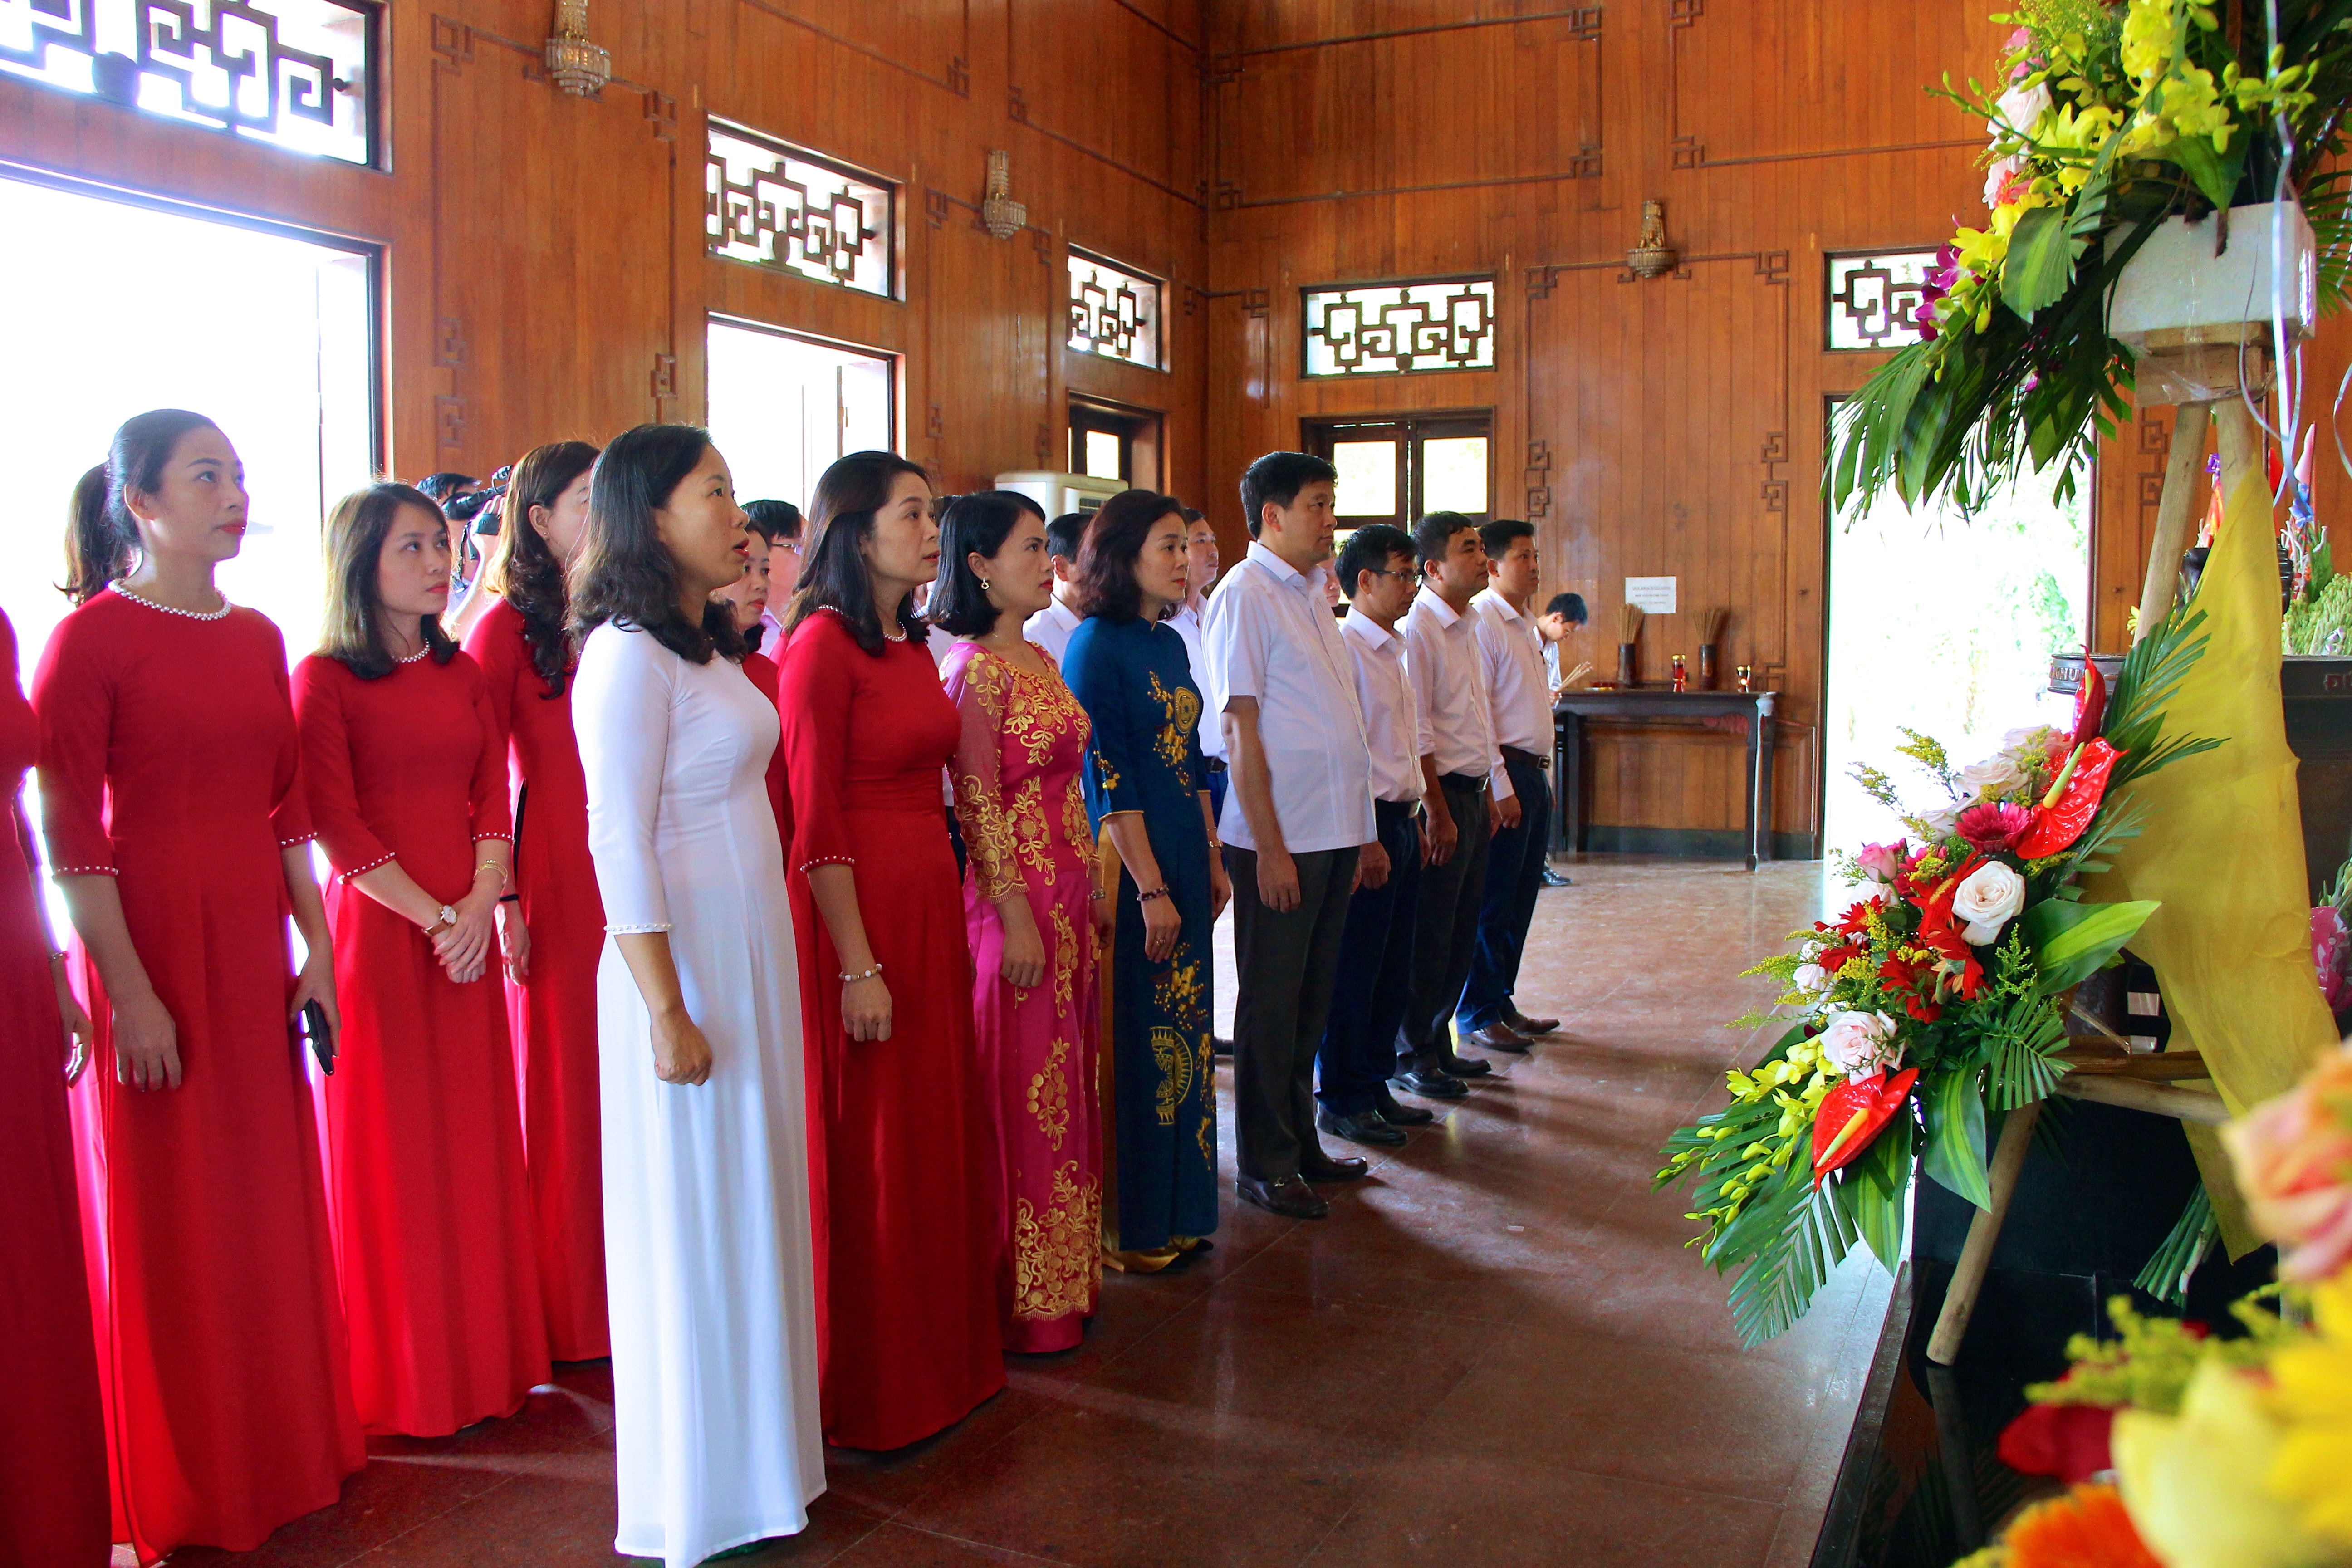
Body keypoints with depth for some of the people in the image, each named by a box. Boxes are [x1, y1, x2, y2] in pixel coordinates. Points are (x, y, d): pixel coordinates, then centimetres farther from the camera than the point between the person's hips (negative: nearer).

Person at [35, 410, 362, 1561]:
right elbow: (69, 834, -12)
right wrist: (128, 995, -16)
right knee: (167, 1220, 5)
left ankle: (285, 1446, 30)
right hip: (150, 946, -5)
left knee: (271, 1198, 13)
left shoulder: (257, 638, 10)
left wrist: (316, 948, 9)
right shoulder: (90, 637, -9)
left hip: (255, 947, 6)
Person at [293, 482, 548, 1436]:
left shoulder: (461, 673, 13)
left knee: (477, 1138, 9)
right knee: (392, 1145, 2)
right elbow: (335, 825, -10)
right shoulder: (325, 678, -5)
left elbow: (493, 796, 7)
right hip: (378, 926, -5)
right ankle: (404, 1374, 14)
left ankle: (486, 1355, 21)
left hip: (468, 930, 5)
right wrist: (432, 916, -13)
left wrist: (483, 901, -8)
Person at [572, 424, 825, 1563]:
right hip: (684, 959, -8)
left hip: (752, 950, 8)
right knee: (694, 1220, 3)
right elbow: (620, 845, -18)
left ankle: (752, 1446, 31)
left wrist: (762, 975, 13)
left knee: (748, 1202, 15)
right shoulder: (628, 656, -14)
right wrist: (667, 1012, -18)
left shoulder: (705, 645, 12)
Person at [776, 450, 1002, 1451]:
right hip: (858, 911, -8)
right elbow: (814, 823, -15)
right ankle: (870, 1394, 19)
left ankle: (941, 1358, 31)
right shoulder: (823, 643, -12)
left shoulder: (914, 644, 12)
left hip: (931, 901, 8)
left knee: (939, 1136, 15)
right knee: (867, 1152, 3)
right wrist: (858, 966, -18)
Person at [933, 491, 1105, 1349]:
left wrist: (1093, 888, 16)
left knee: (1065, 1086, 14)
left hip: (1070, 892, 9)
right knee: (1024, 1093, 0)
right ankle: (1025, 1301, 12)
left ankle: (1067, 1276, 26)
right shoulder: (974, 668, -12)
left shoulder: (1038, 659, 13)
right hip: (1016, 897, -9)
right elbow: (980, 805, -16)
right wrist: (1017, 916, -18)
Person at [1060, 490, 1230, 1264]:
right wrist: (1150, 889, -17)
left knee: (1183, 1035, 12)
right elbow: (1111, 780, -16)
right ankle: (1128, 1226, 13)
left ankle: (1174, 1212, 24)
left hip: (1183, 860, 8)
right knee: (1135, 1039, 0)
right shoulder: (1097, 646, -12)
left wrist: (1213, 860, 14)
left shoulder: (1170, 644, 12)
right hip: (1129, 864, -8)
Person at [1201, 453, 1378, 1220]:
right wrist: (1269, 847, -17)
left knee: (1311, 999, 16)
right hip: (1280, 840, -8)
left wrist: (1366, 833, 16)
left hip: (1334, 838, 8)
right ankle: (1265, 1164, 14)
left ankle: (1301, 1143, 29)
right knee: (1271, 1004, 3)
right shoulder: (1245, 595, -10)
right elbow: (1241, 731, -14)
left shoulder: (1310, 594, 15)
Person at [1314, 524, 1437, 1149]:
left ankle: (1375, 1086, 25)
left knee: (1393, 964, 14)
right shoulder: (1344, 647, -13)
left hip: (1401, 822, 9)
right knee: (1354, 968, -1)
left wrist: (1414, 817, 17)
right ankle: (1342, 1102, 9)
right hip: (1368, 824, -9)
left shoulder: (1395, 651, 17)